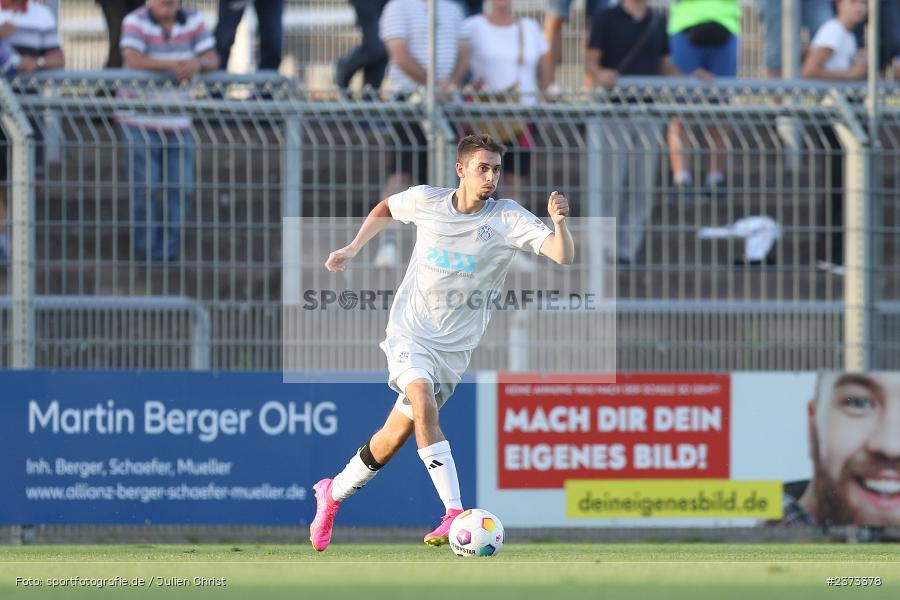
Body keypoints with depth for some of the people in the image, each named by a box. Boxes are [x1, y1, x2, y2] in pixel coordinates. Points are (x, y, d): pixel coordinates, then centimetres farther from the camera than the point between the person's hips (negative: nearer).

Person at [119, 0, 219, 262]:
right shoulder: (136, 22, -12)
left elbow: (213, 60, -2)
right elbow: (132, 61, -27)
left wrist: (197, 64, -26)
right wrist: (174, 65, -36)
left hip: (178, 122, 4)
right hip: (141, 120, -4)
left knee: (180, 186, 4)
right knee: (145, 187, -4)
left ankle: (169, 248, 15)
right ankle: (146, 248, 6)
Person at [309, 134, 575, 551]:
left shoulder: (508, 219, -10)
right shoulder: (425, 201, -5)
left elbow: (563, 257, -19)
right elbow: (386, 207, 19)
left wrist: (559, 223, -38)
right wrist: (354, 248, 14)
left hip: (455, 346, 1)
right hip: (410, 332, -1)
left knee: (398, 432, 8)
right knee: (423, 401, -29)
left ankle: (333, 493, 33)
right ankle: (455, 512, -35)